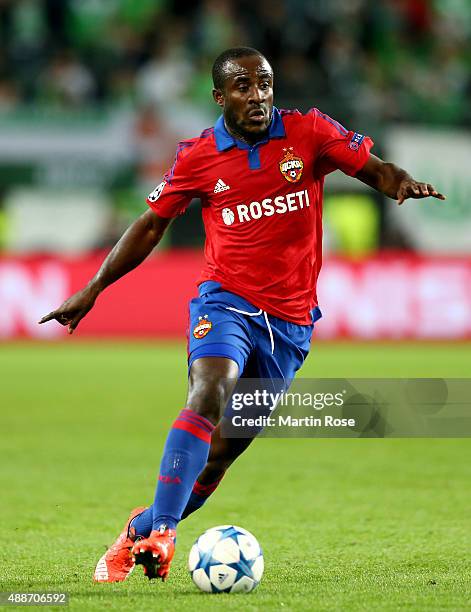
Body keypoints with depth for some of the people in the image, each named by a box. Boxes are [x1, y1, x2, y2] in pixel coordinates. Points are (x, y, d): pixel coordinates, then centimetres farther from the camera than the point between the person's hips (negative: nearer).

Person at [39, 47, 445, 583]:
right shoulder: (198, 157, 1)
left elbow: (376, 170, 0)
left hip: (291, 320, 2)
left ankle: (141, 530, 21)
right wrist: (93, 288, 10)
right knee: (210, 393, -30)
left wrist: (402, 183, -24)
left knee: (223, 449, 3)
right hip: (226, 301, -2)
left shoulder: (308, 133, 0)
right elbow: (151, 225, 12)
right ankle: (159, 534, -32)